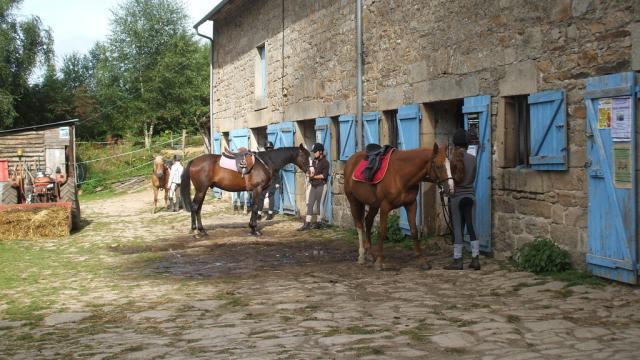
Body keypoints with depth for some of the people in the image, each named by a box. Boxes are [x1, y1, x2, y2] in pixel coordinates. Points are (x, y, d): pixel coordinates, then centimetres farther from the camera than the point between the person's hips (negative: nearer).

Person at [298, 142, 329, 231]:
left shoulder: (325, 162, -9)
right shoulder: (314, 161, 12)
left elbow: (324, 175, -16)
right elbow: (310, 171, 17)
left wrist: (314, 176, -13)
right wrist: (310, 173, -5)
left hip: (321, 186, -7)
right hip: (313, 185, 7)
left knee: (319, 204, 1)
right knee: (310, 204, 2)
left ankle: (319, 222, 11)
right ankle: (307, 223, 2)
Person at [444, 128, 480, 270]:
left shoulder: (454, 158, -11)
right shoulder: (472, 159, 2)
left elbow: (453, 179, -8)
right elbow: (473, 178, 9)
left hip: (457, 196, -4)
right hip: (470, 195, 5)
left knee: (457, 228, 0)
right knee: (470, 226, 10)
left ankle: (457, 260, 4)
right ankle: (475, 258, 10)